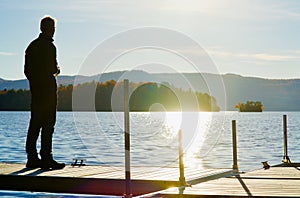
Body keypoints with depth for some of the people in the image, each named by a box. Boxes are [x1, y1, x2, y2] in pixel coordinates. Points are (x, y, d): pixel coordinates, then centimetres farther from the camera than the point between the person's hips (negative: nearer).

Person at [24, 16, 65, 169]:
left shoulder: (32, 45, 15)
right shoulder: (49, 46, -10)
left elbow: (27, 70, 15)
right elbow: (52, 68, -18)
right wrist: (56, 70, 3)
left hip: (35, 87, 8)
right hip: (47, 87, -8)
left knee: (35, 123, 10)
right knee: (48, 124, -5)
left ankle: (32, 158, 13)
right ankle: (46, 158, -5)